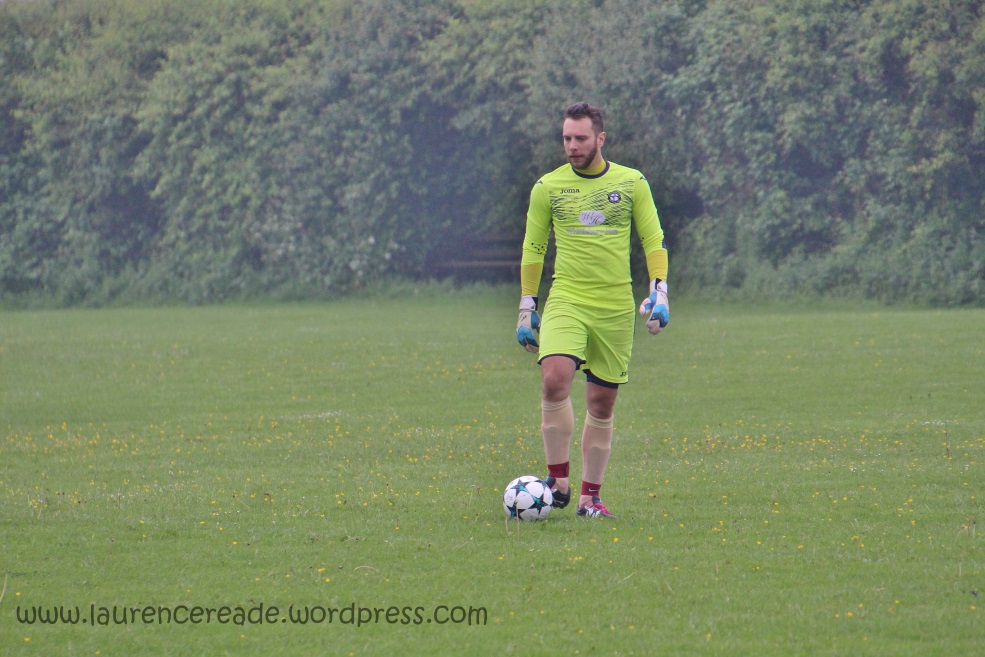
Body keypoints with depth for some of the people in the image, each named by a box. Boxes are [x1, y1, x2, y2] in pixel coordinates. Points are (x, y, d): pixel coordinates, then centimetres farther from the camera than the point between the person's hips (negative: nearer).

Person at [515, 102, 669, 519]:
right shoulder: (548, 187, 4)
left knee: (602, 403, 5)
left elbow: (654, 241, 8)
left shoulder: (632, 183, 4)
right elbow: (532, 250, 11)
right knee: (554, 379, -25)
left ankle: (590, 497, 15)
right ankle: (558, 480, -15)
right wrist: (527, 308, 9)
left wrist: (659, 293, -3)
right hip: (566, 300, -1)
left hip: (617, 306, 1)